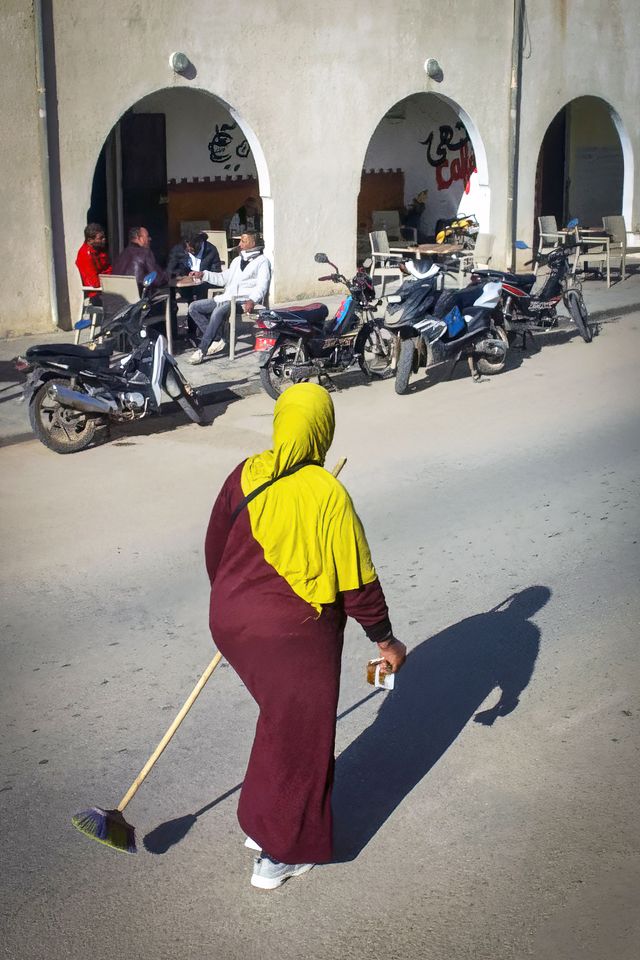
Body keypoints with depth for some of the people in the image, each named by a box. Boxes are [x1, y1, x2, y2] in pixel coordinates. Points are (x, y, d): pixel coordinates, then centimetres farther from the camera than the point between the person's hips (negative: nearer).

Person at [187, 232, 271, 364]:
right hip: (226, 298, 9)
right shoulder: (237, 260, 27)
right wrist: (203, 274, 15)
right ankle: (217, 341, -10)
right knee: (194, 307, -4)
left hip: (243, 301, -9)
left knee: (218, 312, -36)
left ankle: (202, 350, -32)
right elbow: (223, 278, 28)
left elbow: (262, 285, -11)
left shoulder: (262, 261, 2)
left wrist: (252, 300, -29)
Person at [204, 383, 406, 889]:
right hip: (294, 634, -6)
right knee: (297, 734, 11)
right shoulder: (328, 495, -18)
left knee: (280, 717, 26)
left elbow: (214, 551, 8)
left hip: (230, 621, 6)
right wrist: (386, 641, 0)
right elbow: (357, 580, -13)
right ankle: (278, 854, 23)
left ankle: (261, 821, 38)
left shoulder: (244, 477, -2)